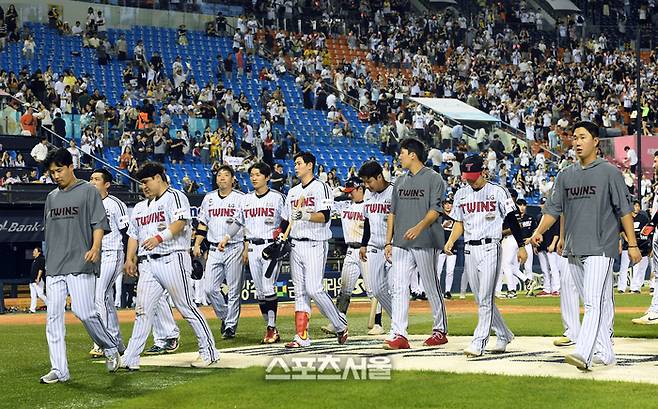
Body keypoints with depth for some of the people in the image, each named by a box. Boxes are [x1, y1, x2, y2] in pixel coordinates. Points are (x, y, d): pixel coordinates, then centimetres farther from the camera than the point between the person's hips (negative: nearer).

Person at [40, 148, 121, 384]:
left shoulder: (88, 191, 1)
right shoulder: (52, 197, 19)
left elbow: (99, 223, -7)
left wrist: (95, 247, -24)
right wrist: (49, 261, 18)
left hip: (80, 265, -6)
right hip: (54, 268, 6)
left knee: (84, 312, -14)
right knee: (53, 316, -1)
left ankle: (111, 348, 12)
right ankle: (59, 370, 2)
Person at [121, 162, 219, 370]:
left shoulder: (175, 197, 0)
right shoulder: (139, 208, 25)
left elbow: (180, 223, -16)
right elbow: (133, 235, 24)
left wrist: (159, 237, -31)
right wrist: (129, 259, 9)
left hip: (172, 259, -6)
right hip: (147, 263, 6)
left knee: (186, 307, -4)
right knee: (143, 310, -2)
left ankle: (208, 352, 5)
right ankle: (130, 359, -6)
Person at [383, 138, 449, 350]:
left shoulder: (433, 179, -2)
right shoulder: (400, 181, 18)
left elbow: (435, 210, -12)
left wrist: (419, 227, -28)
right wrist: (388, 242, 12)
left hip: (424, 242, -6)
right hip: (401, 244, 6)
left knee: (432, 287, 2)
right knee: (398, 287, -4)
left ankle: (440, 331, 15)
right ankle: (398, 335, -8)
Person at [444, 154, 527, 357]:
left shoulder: (498, 192, -2)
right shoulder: (461, 194, 12)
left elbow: (512, 220, -1)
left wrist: (521, 246, -4)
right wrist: (450, 241, 0)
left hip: (490, 248, -6)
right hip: (469, 250, 6)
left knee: (485, 299, -11)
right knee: (482, 300, 9)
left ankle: (478, 343, -13)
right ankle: (504, 335, 24)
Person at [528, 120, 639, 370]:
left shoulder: (609, 172, -1)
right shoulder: (565, 175, 14)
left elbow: (624, 209, -2)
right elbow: (553, 208, 11)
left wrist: (632, 244, -6)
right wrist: (538, 232, -6)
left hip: (601, 248, -6)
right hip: (574, 250, 6)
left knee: (594, 301, -15)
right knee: (600, 303, 12)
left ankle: (583, 354, -26)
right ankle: (605, 352, 18)